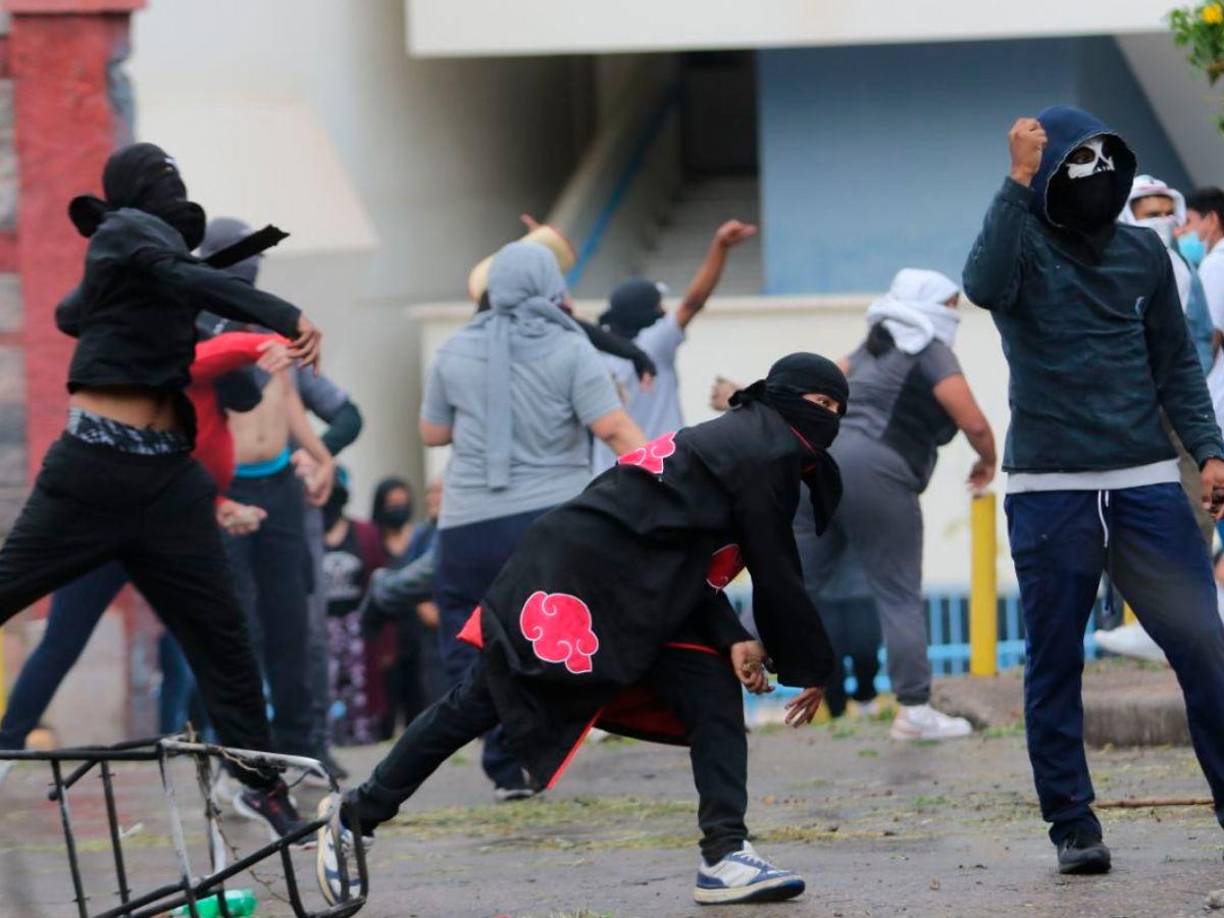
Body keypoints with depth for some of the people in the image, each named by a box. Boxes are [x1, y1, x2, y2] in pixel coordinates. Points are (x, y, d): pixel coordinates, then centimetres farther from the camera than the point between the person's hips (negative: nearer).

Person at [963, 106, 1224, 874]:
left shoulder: (1143, 253, 11)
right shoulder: (1025, 246, 0)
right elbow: (984, 284, -23)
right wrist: (1018, 182, -24)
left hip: (1146, 484, 2)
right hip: (1049, 490, -2)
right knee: (1055, 666, 2)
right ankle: (1073, 824, 10)